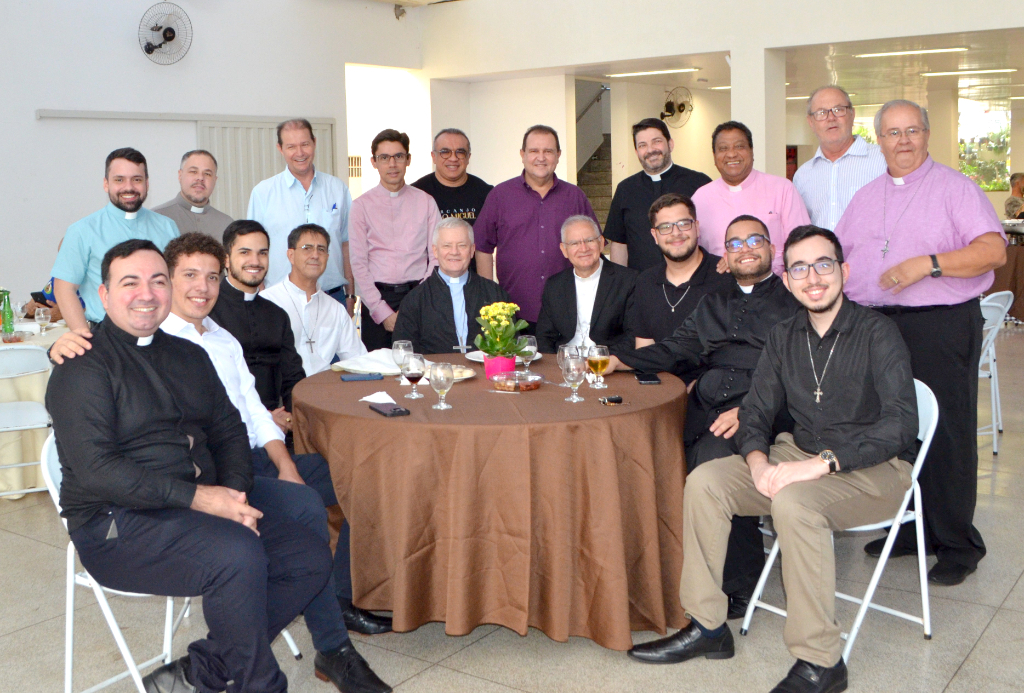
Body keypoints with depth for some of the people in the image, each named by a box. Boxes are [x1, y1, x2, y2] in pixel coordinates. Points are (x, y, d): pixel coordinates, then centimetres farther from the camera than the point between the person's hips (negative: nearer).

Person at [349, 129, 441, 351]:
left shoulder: (426, 202, 7)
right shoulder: (362, 206, 5)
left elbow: (437, 258, 3)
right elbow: (358, 264, 1)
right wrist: (383, 312, -7)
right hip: (377, 299, 0)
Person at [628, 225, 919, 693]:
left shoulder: (876, 333, -14)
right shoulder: (784, 337, 5)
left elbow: (901, 423, -24)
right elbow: (756, 412, 7)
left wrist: (823, 462, -32)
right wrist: (758, 461, -15)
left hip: (875, 467, -6)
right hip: (801, 455, 6)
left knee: (793, 502, -35)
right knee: (704, 481, -12)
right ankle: (707, 627, -2)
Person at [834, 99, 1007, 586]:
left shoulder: (954, 188, 0)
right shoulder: (865, 197, 18)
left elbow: (993, 250, -11)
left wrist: (928, 263, -20)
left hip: (941, 326, -5)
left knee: (946, 434, -3)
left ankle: (956, 544, 9)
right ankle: (907, 530, 23)